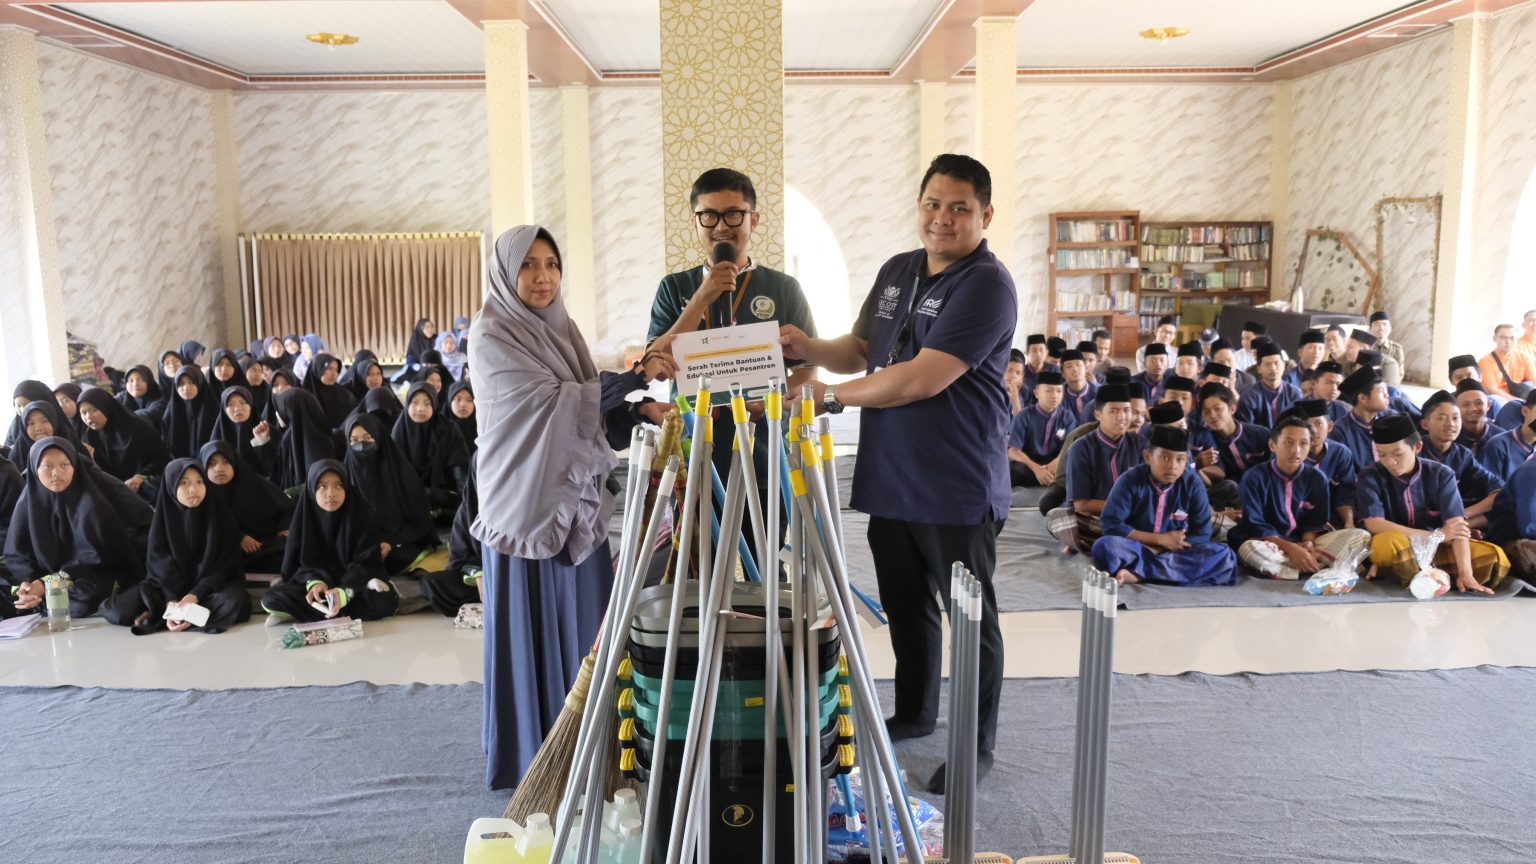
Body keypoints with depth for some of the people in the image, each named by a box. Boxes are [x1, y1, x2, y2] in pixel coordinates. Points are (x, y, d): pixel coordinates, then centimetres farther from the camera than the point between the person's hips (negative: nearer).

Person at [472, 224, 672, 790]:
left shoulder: (559, 329, 11)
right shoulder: (492, 337, -10)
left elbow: (587, 413, 11)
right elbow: (557, 400, -18)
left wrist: (638, 412, -6)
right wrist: (636, 376, -18)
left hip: (576, 499, 7)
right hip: (528, 505, -6)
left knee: (587, 626, 11)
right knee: (536, 632, 3)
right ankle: (534, 757, 19)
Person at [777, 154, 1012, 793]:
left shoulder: (986, 285, -15)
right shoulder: (896, 272, 11)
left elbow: (923, 379, -23)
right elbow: (858, 352, 18)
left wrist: (832, 396, -15)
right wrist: (806, 347, -3)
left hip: (957, 488, -7)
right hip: (888, 479, 8)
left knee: (971, 618, 7)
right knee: (905, 606, 22)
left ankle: (976, 746, 23)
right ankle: (914, 711, 42)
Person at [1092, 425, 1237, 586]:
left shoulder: (1193, 485, -5)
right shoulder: (1131, 480, -10)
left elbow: (1201, 534, -6)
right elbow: (1111, 524, -15)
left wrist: (1158, 550, -17)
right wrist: (1160, 539, -15)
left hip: (1176, 552, 3)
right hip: (1136, 548, -3)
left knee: (1223, 557, -24)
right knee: (1105, 546, -32)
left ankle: (1137, 574, -31)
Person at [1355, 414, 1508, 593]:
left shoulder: (1441, 474, -5)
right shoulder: (1371, 477, -10)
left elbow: (1457, 525, -16)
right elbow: (1374, 524, -22)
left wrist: (1465, 573, -29)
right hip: (1395, 552, -4)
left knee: (1495, 557, -19)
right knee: (1388, 542, -38)